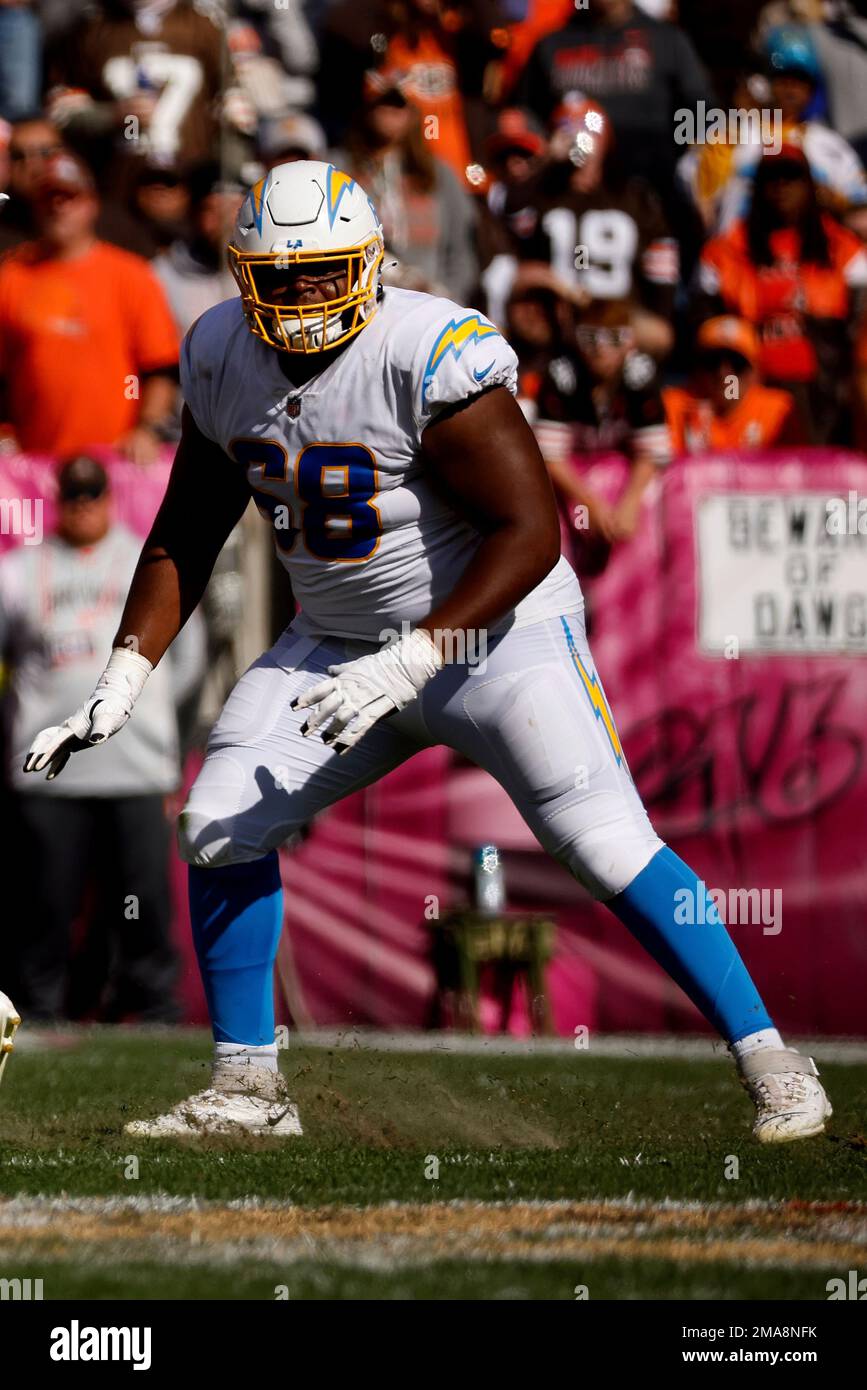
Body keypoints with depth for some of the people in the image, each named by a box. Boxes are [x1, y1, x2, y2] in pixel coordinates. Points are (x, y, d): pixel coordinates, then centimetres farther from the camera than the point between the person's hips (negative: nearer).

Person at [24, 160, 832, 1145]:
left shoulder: (431, 356, -25)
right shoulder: (222, 360, -4)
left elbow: (530, 534, -25)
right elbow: (184, 539, 8)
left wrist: (406, 665, -30)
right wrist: (118, 687, -1)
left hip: (496, 627, -6)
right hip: (337, 644, 7)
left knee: (607, 847, -16)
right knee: (219, 828, -3)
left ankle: (773, 1068, -6)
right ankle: (246, 1089, 10)